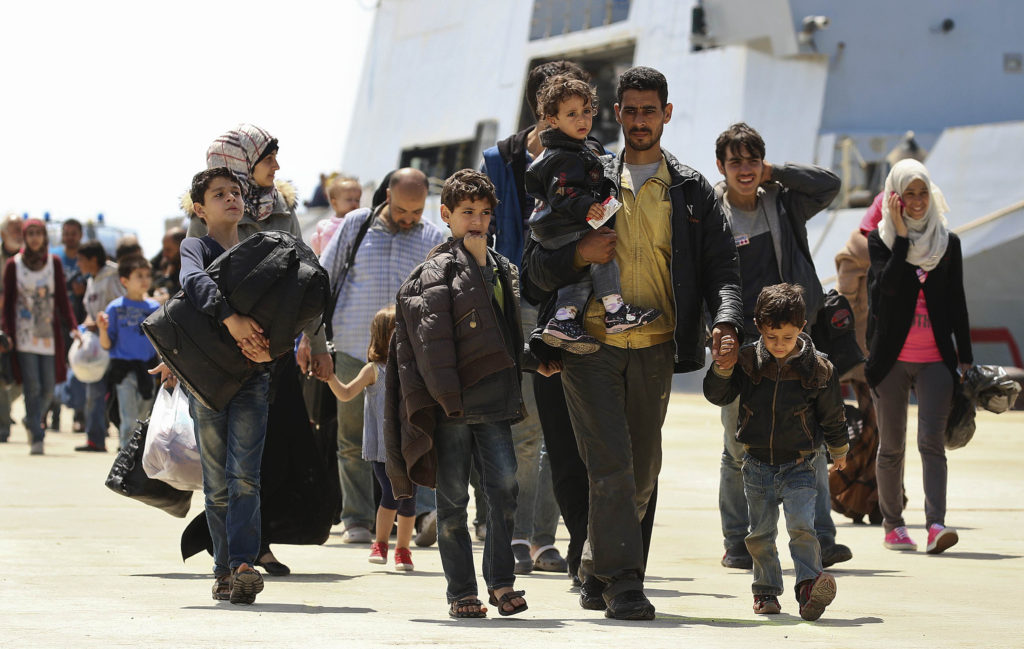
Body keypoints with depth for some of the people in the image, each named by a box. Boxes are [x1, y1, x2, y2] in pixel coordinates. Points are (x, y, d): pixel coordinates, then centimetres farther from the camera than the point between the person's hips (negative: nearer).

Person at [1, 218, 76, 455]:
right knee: (32, 386, -10)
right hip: (24, 333, -2)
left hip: (49, 332, 2)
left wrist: (71, 326, -1)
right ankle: (36, 438, -6)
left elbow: (62, 298, 9)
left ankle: (32, 419, 30)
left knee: (48, 387, 2)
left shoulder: (54, 263, 7)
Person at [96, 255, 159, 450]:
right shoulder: (116, 308, -2)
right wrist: (103, 329, -19)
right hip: (123, 369, -3)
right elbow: (107, 345, -2)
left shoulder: (154, 307, 6)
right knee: (129, 419, -9)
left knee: (144, 420, 12)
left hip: (147, 368, 3)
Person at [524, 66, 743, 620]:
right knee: (612, 465, -13)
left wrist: (726, 324, -14)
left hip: (655, 350, 2)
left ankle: (596, 572, 28)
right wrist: (578, 255, -13)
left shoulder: (692, 191, 10)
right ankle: (622, 584, -10)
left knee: (641, 472, 10)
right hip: (591, 345, -2)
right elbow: (537, 265, 8)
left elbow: (722, 267, 4)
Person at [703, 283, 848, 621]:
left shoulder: (818, 368, -7)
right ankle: (766, 590, 22)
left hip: (800, 466, -2)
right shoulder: (747, 360, -3)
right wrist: (723, 367, -18)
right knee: (760, 533, 8)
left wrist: (839, 450, 17)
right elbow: (717, 395, -1)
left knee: (801, 524, -20)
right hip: (758, 463, 2)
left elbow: (832, 414, 6)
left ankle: (809, 583, -18)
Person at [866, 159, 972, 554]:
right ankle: (892, 525, 17)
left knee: (932, 440, -12)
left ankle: (935, 525, -20)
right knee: (891, 445, 6)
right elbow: (888, 284, -15)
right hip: (892, 358, 0)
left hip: (936, 359, 0)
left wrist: (965, 356, 10)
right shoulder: (881, 240, 3)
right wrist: (902, 234, -15)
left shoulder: (948, 243, 10)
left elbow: (957, 303, 12)